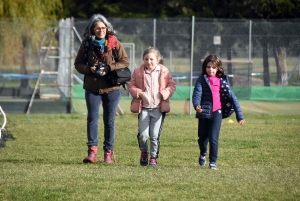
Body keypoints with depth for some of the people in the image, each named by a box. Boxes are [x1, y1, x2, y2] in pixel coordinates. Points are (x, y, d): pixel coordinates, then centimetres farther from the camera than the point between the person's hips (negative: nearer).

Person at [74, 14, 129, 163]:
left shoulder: (114, 43, -2)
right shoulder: (86, 44, 2)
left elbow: (125, 61, -1)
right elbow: (78, 63, 8)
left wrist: (109, 69, -15)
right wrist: (89, 69, -13)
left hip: (111, 88, -1)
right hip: (92, 88, 1)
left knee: (109, 121, 6)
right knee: (92, 119, -7)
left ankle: (108, 152, 13)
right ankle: (92, 151, -9)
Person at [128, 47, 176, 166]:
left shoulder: (164, 71, 1)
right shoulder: (138, 72, 2)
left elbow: (172, 85, 6)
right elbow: (131, 86, 7)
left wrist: (165, 93, -13)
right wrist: (138, 92, -12)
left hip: (158, 108, 0)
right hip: (144, 108, 0)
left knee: (155, 135, -2)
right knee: (143, 135, -7)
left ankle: (153, 157, 13)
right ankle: (144, 153, 22)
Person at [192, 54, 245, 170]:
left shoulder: (222, 80, 5)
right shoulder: (201, 80, 0)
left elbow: (231, 96, 6)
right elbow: (197, 94, -14)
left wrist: (239, 115, 2)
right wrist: (196, 105, -38)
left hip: (217, 112, 0)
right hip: (204, 112, 0)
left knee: (213, 138, -11)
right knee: (202, 138, 12)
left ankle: (213, 162, 3)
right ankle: (203, 154, 44)